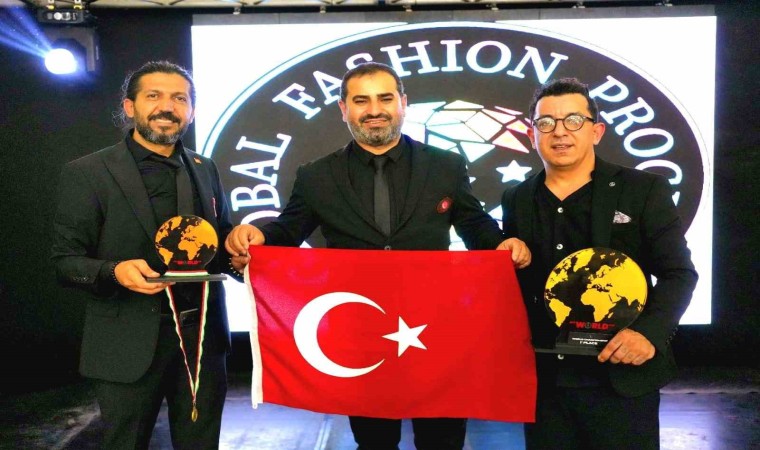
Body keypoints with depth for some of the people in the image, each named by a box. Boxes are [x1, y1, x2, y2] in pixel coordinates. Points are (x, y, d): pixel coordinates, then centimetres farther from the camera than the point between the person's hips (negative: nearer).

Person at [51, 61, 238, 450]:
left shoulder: (206, 169, 9)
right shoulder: (86, 173, -5)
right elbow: (65, 261, -6)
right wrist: (114, 271, -26)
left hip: (203, 337, 4)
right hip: (129, 344, -4)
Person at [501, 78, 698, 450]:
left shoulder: (644, 191, -2)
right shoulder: (517, 201, 9)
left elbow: (679, 273, -4)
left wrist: (650, 331, -19)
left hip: (622, 380, -3)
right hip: (542, 381, 3)